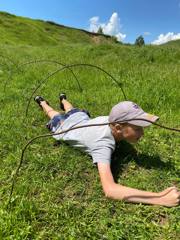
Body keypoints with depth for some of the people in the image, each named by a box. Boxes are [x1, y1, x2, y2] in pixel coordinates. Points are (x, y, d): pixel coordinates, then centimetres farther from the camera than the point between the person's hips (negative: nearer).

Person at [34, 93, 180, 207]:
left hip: (81, 118, 4)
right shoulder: (103, 145, -52)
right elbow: (109, 190, -64)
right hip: (62, 127, -3)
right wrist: (160, 198, -64)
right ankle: (42, 102, 61)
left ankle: (63, 99, 70)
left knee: (71, 111, 40)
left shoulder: (114, 120, -32)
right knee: (54, 115, 32)